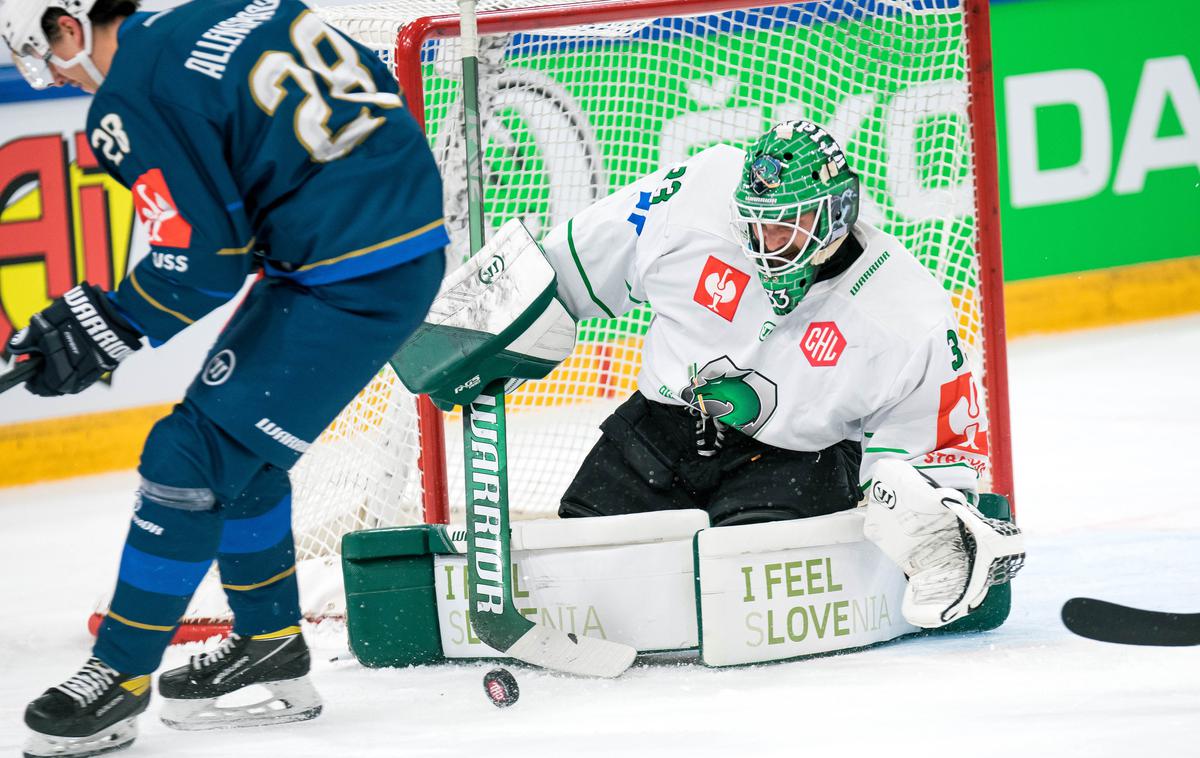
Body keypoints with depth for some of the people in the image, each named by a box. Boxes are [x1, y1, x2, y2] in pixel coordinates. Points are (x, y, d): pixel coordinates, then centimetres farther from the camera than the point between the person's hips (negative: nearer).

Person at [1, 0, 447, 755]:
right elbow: (378, 88, 16)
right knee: (233, 441, 21)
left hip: (347, 287, -9)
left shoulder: (135, 95, -13)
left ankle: (121, 677, 5)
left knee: (196, 457, -2)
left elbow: (201, 264, -14)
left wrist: (105, 330, -1)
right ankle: (272, 653, 29)